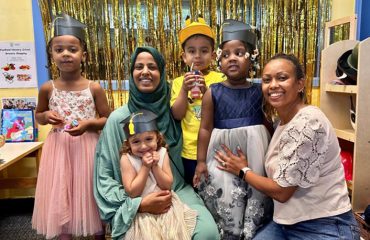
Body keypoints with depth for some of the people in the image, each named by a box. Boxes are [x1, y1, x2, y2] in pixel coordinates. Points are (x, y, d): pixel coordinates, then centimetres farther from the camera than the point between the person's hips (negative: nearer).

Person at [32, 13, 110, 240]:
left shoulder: (94, 88, -7)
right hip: (59, 148, 2)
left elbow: (108, 120, 0)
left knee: (92, 196, 11)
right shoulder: (48, 89, -1)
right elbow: (39, 116, 15)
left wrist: (89, 123, -17)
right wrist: (46, 116, -7)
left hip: (87, 147, -1)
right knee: (60, 198, 10)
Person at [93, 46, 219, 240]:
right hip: (135, 201, -1)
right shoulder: (119, 118, -5)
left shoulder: (172, 112, 1)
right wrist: (138, 204, -15)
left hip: (176, 191, 2)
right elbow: (104, 176, -4)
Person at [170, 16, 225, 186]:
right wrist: (184, 89, -18)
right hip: (190, 151, 2)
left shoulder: (219, 79, -4)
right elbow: (177, 115, -6)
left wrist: (207, 91, -23)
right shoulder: (179, 82, 1)